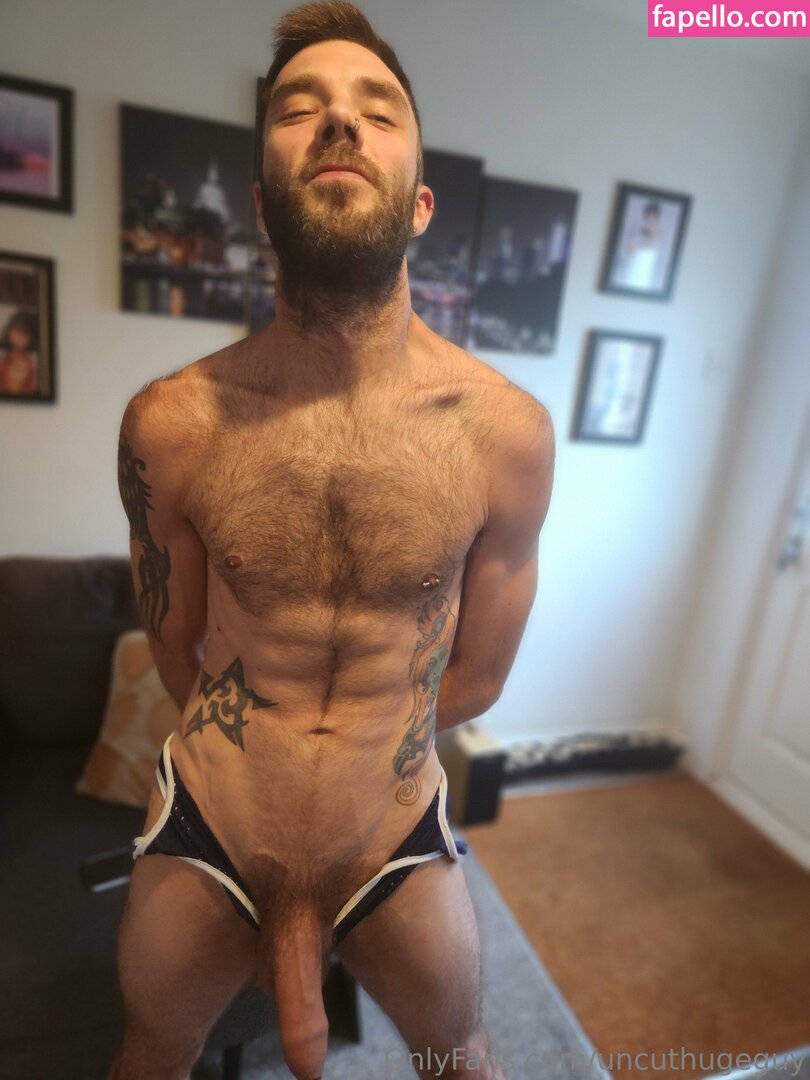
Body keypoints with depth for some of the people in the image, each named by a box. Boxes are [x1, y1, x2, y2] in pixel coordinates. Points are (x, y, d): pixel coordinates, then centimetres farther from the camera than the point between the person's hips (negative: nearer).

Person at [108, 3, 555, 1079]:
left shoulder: (510, 429, -17)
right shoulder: (169, 425, -15)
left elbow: (474, 680, -6)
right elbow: (177, 654, -4)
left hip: (404, 834, 1)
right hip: (203, 834, 1)